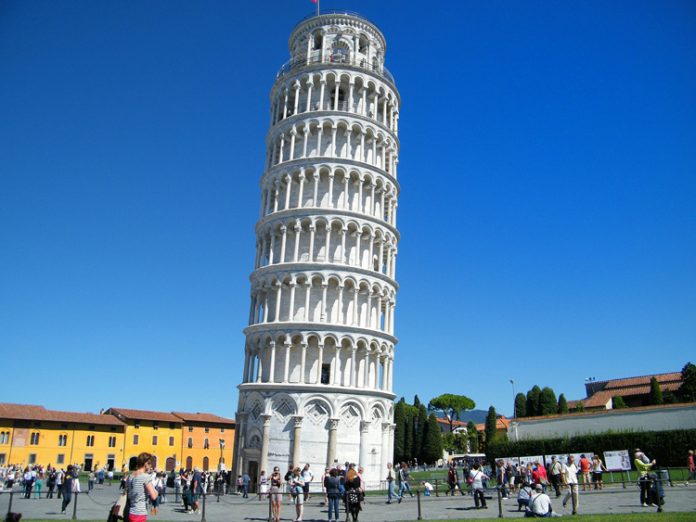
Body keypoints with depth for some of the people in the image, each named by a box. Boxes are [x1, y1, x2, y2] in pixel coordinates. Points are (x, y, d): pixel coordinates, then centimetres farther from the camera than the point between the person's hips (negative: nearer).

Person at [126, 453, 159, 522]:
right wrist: (156, 492, 3)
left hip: (130, 513, 8)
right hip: (140, 514, -8)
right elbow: (153, 496, -18)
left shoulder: (130, 476, 8)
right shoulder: (146, 477, -14)